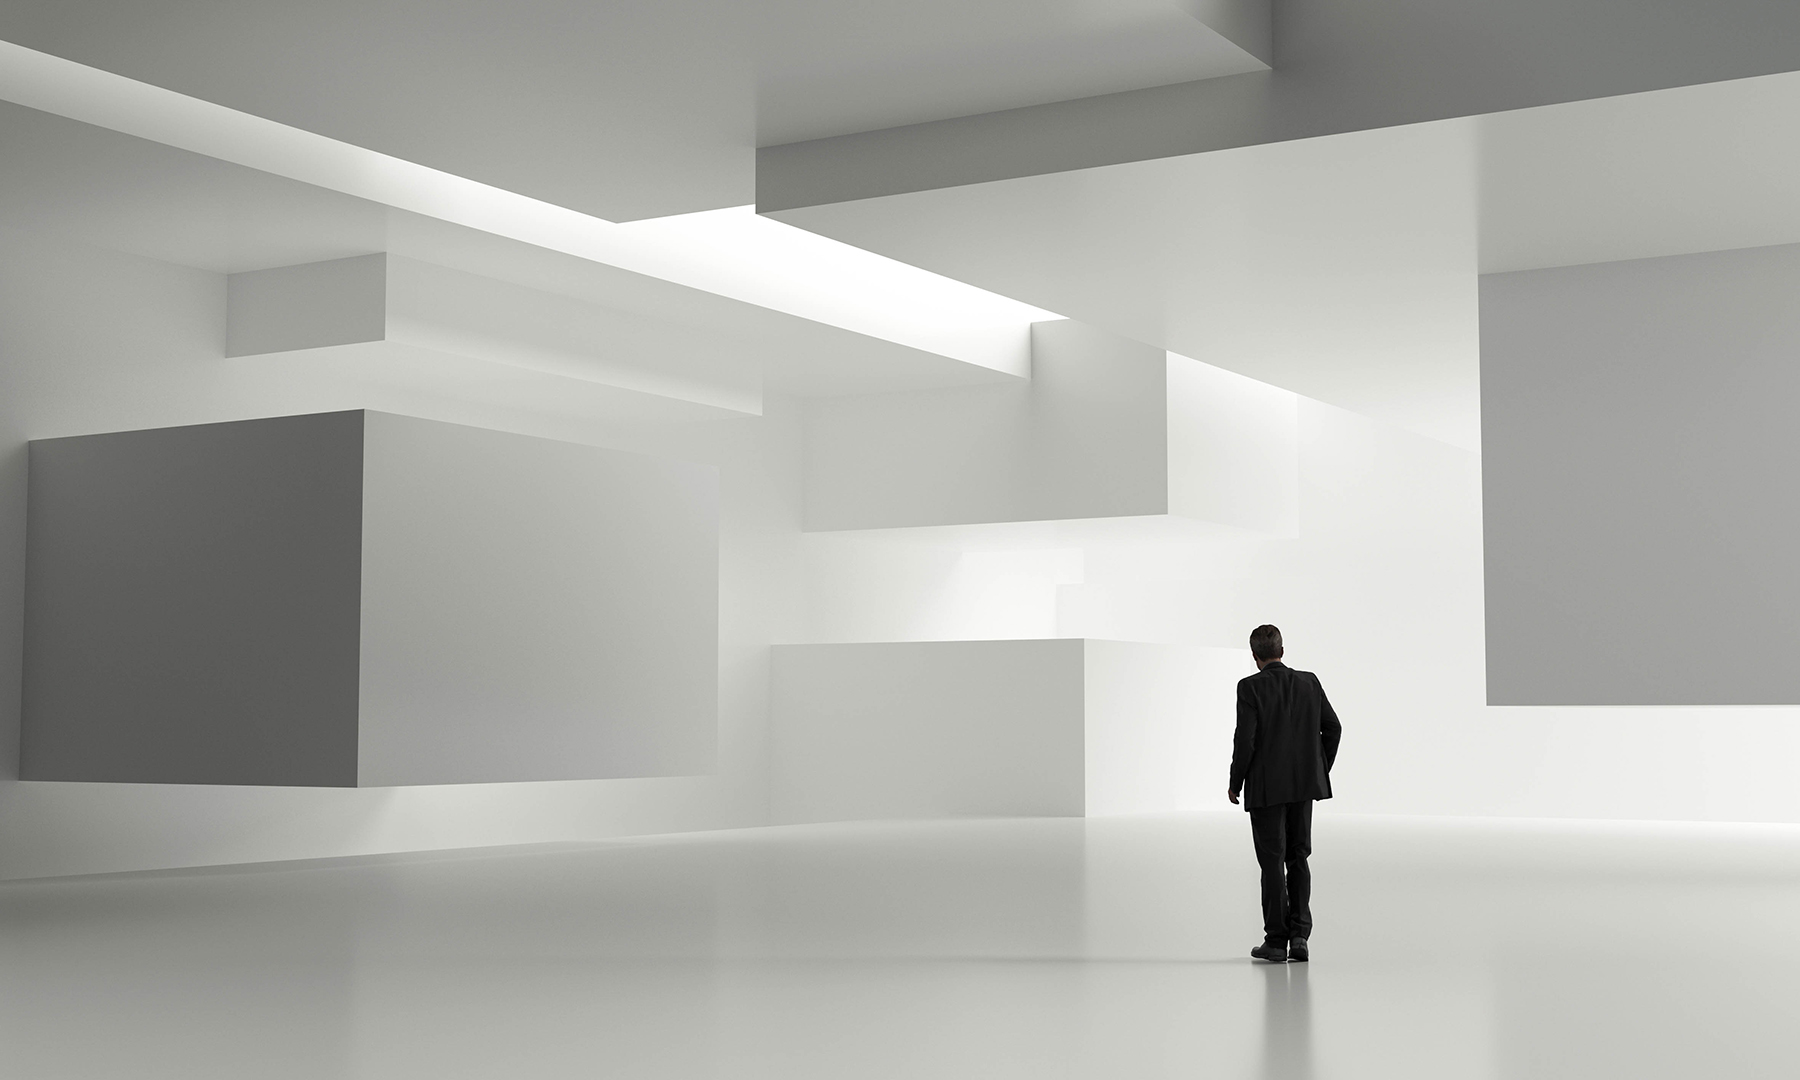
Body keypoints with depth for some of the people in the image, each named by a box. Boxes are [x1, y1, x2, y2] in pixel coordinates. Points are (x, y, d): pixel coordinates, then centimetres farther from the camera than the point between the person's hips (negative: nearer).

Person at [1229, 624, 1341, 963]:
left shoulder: (1250, 687, -11)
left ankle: (1277, 940, 6)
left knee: (1273, 862, 3)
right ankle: (1299, 935, 3)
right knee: (1298, 859, 13)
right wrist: (1320, 770, 16)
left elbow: (1245, 739, -15)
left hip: (1266, 787, -4)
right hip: (1304, 783, 4)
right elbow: (1332, 726, 5)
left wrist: (1235, 783, -3)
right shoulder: (1309, 682, 3)